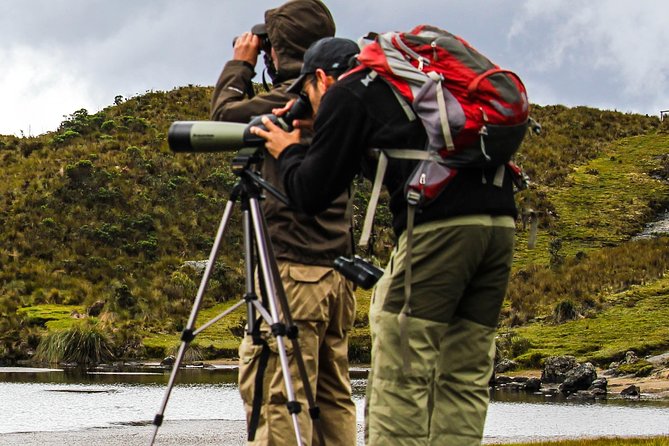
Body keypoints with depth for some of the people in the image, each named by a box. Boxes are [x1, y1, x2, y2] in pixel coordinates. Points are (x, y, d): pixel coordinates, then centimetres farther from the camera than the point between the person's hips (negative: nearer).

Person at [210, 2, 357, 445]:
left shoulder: (293, 96, -11)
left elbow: (226, 113, 1)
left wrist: (240, 65, 15)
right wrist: (253, 73, 22)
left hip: (293, 265, -9)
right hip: (338, 268, 9)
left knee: (273, 392, -10)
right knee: (333, 396, 9)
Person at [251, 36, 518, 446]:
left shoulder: (345, 95, 8)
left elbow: (312, 195, 7)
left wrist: (289, 152, 25)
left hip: (440, 225, -7)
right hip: (501, 220, 7)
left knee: (400, 377, -4)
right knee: (464, 378, 8)